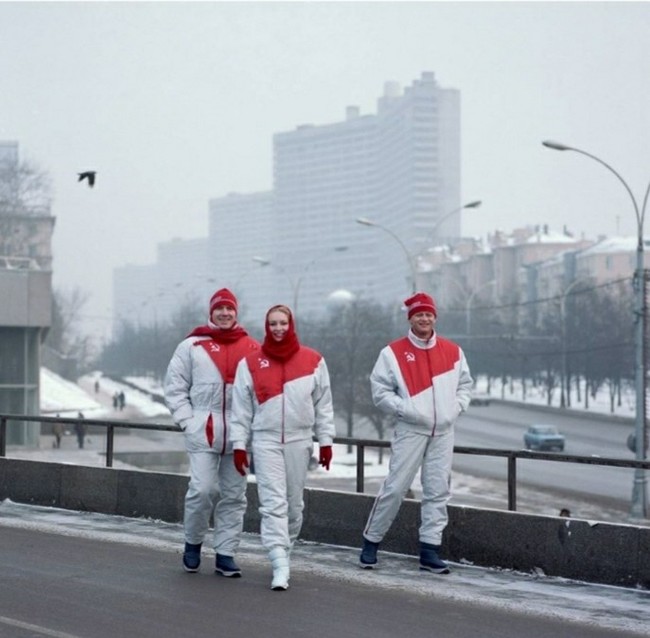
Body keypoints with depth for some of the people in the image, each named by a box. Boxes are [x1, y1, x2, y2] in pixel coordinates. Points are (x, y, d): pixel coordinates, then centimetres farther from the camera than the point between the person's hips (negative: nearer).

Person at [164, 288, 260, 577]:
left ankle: (225, 554, 14)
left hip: (239, 433, 2)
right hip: (203, 432, -2)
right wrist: (187, 421, -4)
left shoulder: (251, 349, 6)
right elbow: (175, 387, 5)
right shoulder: (192, 346, 3)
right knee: (203, 489, -10)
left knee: (234, 496, 6)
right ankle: (193, 542, 12)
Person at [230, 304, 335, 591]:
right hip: (266, 441, -2)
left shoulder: (313, 361, 3)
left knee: (294, 503, 9)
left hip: (299, 440, 2)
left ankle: (285, 546, 29)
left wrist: (326, 441, 4)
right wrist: (239, 444, 1)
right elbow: (241, 408, 4)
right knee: (273, 502, -10)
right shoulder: (251, 363, 1)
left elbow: (323, 404, 7)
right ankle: (280, 564, -14)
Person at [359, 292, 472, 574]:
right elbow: (380, 391, -4)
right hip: (410, 431, -4)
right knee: (395, 487, -4)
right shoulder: (393, 352, -2)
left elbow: (465, 384, 20)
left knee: (438, 491, 3)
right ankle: (371, 542, 10)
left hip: (443, 432, 4)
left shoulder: (453, 351, 10)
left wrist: (456, 407, 2)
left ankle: (430, 551, 8)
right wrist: (407, 410, -14)